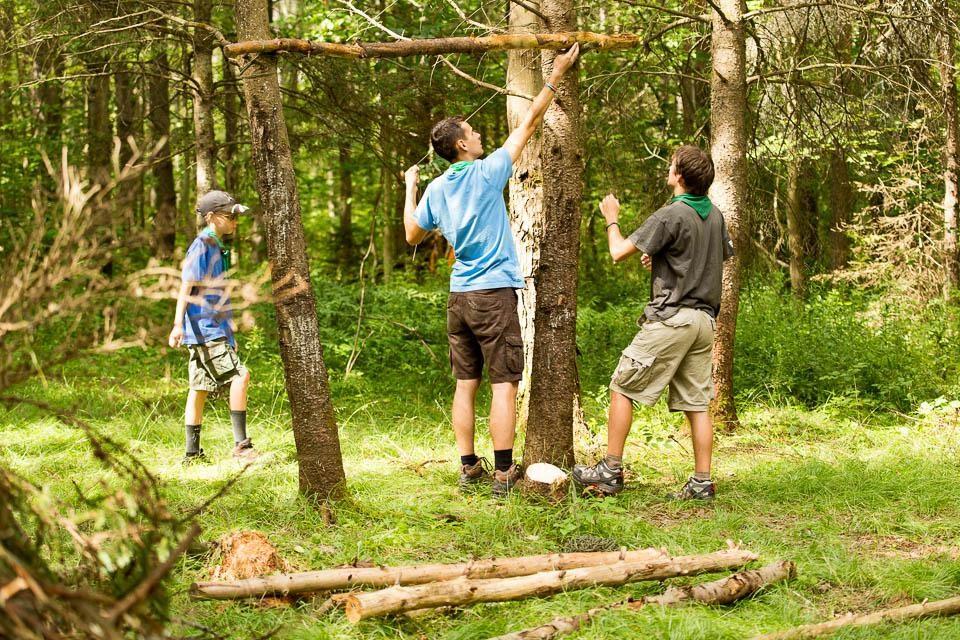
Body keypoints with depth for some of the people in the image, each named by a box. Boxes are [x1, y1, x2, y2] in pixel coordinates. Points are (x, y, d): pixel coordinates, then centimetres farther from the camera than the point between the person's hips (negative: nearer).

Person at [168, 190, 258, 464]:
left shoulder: (218, 247, 17)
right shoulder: (201, 247, -11)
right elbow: (186, 287, -18)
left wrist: (230, 335, 27)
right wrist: (178, 324, -28)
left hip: (216, 331, 10)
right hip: (203, 330, -10)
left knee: (199, 389, 10)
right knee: (240, 376, -16)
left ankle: (192, 453, 13)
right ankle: (241, 444, -15)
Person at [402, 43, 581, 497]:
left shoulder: (435, 190, 6)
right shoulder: (487, 173, -9)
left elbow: (413, 235, 19)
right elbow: (529, 122, -3)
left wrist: (410, 189, 31)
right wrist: (556, 76, 4)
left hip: (459, 297, 6)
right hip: (494, 292, -6)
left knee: (466, 383, 9)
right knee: (504, 384, -4)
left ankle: (469, 468, 10)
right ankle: (503, 474, -7)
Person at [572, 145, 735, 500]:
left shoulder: (671, 215, -14)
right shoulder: (715, 215, 10)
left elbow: (619, 252, -14)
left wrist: (611, 219, 7)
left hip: (671, 317, -7)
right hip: (704, 319, 7)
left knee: (622, 388, 1)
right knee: (696, 403, 8)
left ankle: (611, 470, 1)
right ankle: (702, 482, 5)